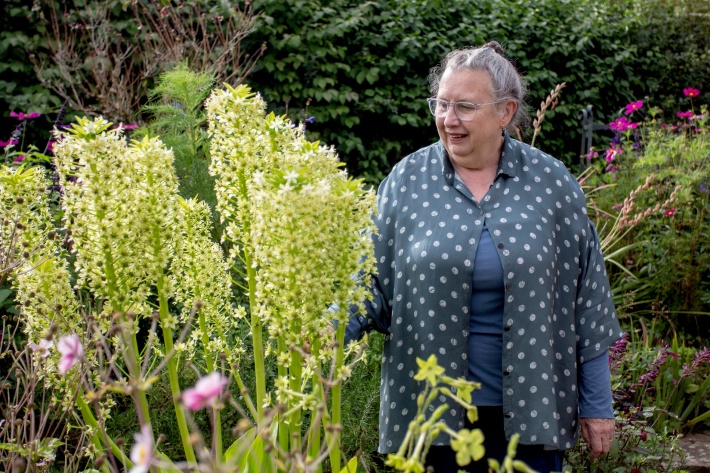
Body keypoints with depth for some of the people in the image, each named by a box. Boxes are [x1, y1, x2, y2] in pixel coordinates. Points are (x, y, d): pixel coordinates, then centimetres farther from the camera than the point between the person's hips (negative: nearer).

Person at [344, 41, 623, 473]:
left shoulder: (550, 181, -2)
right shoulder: (408, 179, -1)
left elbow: (587, 295, 2)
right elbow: (373, 281, 0)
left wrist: (597, 402, 3)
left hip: (531, 404, 0)